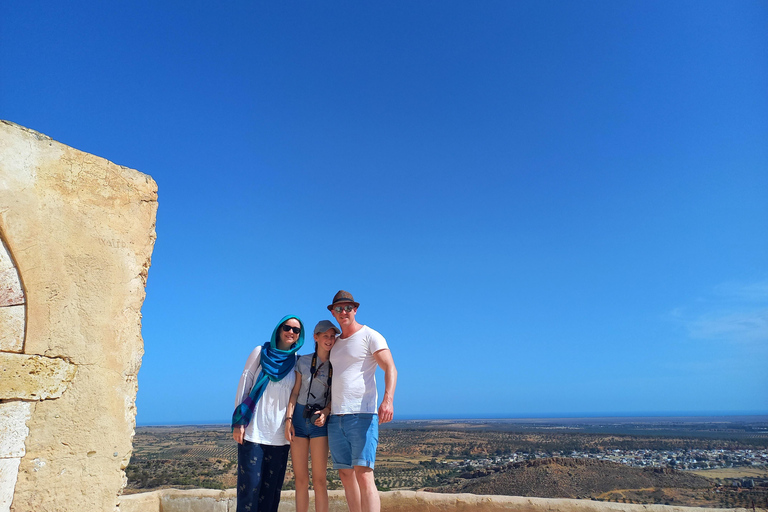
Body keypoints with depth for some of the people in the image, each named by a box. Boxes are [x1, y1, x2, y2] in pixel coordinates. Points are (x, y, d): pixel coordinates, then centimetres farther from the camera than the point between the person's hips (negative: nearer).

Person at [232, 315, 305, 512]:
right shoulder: (261, 352, 3)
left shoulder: (296, 362, 9)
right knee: (250, 485, -4)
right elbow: (244, 383, 0)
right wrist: (238, 421, -6)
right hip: (253, 431, -2)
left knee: (272, 488, 5)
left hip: (280, 435, 3)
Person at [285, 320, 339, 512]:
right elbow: (295, 392, 4)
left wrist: (326, 411, -16)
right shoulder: (303, 361, 4)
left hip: (320, 420, -1)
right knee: (300, 479, 5)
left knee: (319, 480, -3)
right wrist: (288, 418, -5)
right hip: (299, 417, 1)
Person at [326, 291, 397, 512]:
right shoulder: (335, 342, 18)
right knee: (346, 474, 8)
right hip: (335, 418, 7)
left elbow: (390, 369, -12)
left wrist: (388, 399, -28)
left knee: (363, 475, -12)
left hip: (362, 415, -7)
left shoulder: (370, 336, -2)